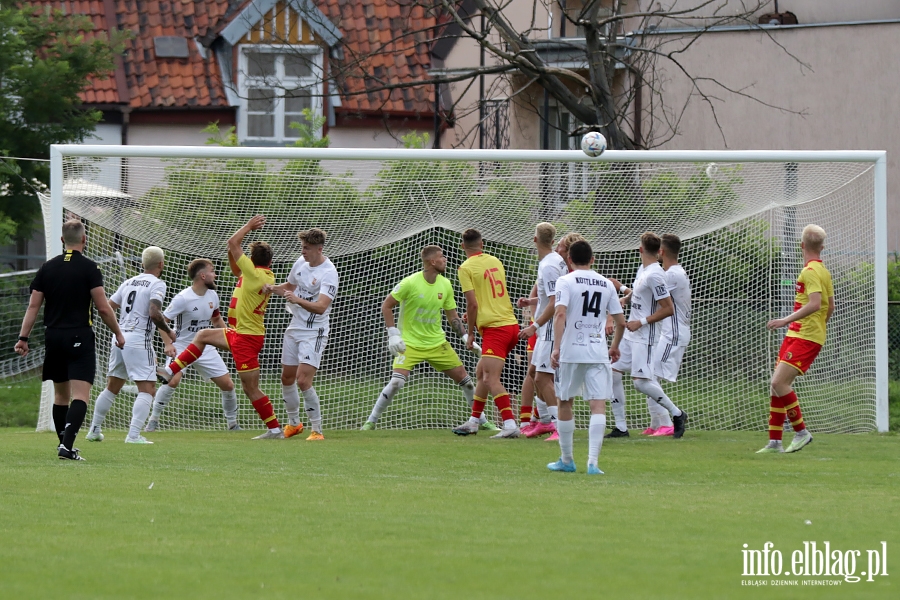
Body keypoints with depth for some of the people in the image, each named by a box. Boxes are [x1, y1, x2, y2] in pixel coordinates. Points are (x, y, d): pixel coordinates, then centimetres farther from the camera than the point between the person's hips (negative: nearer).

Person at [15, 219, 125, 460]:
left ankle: (64, 444, 24)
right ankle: (67, 445, -25)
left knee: (60, 395, 18)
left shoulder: (47, 268, 6)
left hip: (53, 337, 5)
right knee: (80, 395, -10)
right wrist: (118, 333, 4)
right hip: (80, 337, -5)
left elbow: (33, 306, 4)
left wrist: (23, 337, 6)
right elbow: (103, 307, -9)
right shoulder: (89, 268, -7)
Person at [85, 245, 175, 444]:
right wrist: (168, 332, -4)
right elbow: (154, 313, -19)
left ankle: (94, 430, 22)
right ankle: (133, 434, -16)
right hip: (139, 341, -7)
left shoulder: (129, 282, 15)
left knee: (112, 388, 18)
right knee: (147, 389, -5)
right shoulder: (157, 284, -6)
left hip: (120, 338, 7)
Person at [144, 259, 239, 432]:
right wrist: (168, 344, -29)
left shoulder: (212, 296, 0)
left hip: (205, 349, 6)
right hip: (181, 346, -6)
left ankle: (233, 424, 21)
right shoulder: (183, 298, -20)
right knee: (173, 380, -28)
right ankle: (153, 420, -12)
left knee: (228, 384, 2)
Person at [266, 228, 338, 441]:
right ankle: (294, 423, 32)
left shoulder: (328, 273, -20)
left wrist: (298, 300, -46)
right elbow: (289, 286, 22)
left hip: (314, 332, -8)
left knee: (303, 380, -17)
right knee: (287, 378, 13)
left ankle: (317, 430, -8)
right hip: (295, 327, 8)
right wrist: (272, 288, 1)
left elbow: (321, 307, -31)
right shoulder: (301, 263, 3)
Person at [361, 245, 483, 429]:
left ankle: (480, 419, 21)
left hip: (437, 343, 5)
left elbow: (452, 317, 10)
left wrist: (466, 338, -1)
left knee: (463, 378, 4)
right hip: (409, 343, -5)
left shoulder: (445, 285, 1)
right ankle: (371, 421, -7)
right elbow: (386, 306, -8)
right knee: (397, 382, -21)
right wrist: (393, 334, -16)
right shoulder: (410, 283, -15)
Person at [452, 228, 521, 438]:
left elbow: (472, 303, -12)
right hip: (511, 324, 8)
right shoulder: (495, 262, 14)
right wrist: (472, 314, 31)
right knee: (481, 373, 20)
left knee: (491, 379, -13)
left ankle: (510, 425, -25)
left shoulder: (466, 268, -7)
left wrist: (470, 333, -1)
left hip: (494, 328, -8)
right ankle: (473, 422, 27)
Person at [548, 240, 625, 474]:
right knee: (598, 405, -3)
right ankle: (593, 462, -16)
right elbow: (621, 321, 12)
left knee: (565, 402, 14)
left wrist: (556, 347, -19)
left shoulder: (566, 281, -2)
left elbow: (560, 313, -16)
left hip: (571, 351, -2)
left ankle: (566, 460, 21)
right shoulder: (606, 284, 9)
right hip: (599, 353, 2)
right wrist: (615, 347, 29)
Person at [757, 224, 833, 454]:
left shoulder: (810, 272, -13)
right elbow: (830, 307, 24)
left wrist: (786, 320, -27)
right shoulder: (823, 271, 16)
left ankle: (801, 432, -8)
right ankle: (774, 442, 8)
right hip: (795, 335, 10)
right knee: (777, 385, 7)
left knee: (779, 383, -17)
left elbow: (815, 304, -26)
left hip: (805, 339, -10)